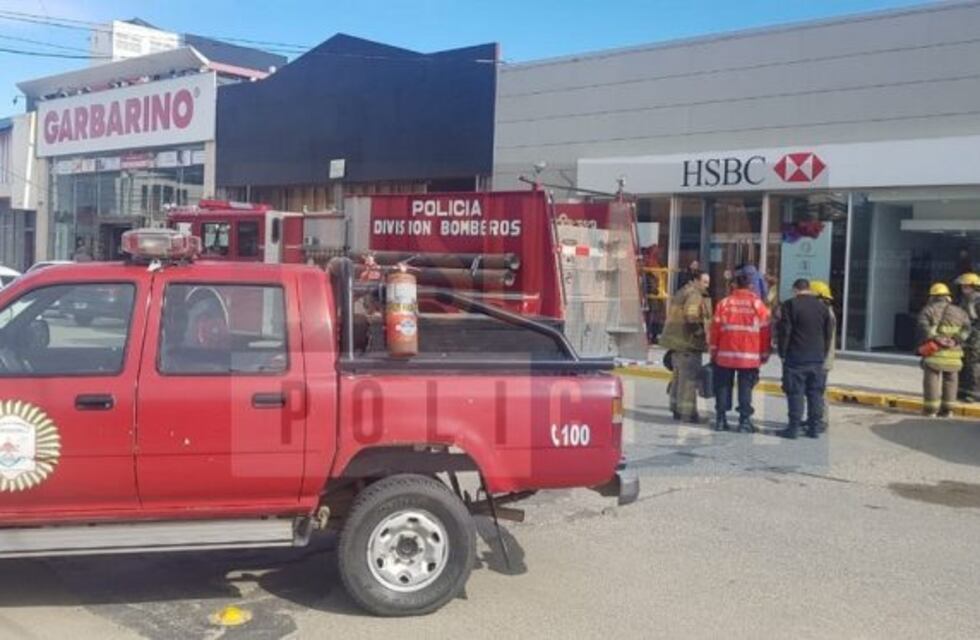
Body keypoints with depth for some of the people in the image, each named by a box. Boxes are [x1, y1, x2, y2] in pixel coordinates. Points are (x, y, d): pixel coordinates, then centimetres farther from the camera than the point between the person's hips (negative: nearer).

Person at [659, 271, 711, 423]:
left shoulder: (681, 293, 19)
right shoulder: (695, 296, -13)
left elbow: (672, 316, 23)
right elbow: (691, 318, -26)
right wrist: (701, 333, -15)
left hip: (675, 341, 10)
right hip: (688, 343, -10)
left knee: (679, 375, 17)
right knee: (690, 377, -7)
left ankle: (676, 408, 25)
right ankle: (687, 412, -5)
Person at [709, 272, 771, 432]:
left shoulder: (724, 303, 0)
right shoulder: (758, 304, 0)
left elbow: (715, 328, 1)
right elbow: (765, 331, 1)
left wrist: (713, 350, 10)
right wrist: (764, 354, 10)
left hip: (725, 355, 1)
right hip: (750, 357, -1)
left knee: (723, 386, 9)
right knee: (746, 388, 4)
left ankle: (721, 419, 11)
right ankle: (744, 420, 3)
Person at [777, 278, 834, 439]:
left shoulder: (790, 305, -7)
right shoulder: (822, 307, 10)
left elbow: (785, 332, -10)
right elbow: (828, 334, 13)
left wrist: (782, 353, -1)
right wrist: (823, 354, 19)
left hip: (796, 358, -5)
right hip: (817, 359, 5)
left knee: (795, 393, -1)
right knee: (815, 393, 9)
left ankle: (794, 427, -1)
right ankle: (815, 427, 12)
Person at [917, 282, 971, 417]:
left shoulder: (928, 310, 5)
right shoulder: (959, 312, 15)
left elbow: (923, 327, -10)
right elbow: (966, 328, 0)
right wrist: (956, 340, -8)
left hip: (934, 351, -3)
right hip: (953, 352, 3)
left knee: (932, 379, 3)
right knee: (950, 380, 13)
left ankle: (930, 409, 3)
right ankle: (946, 409, 14)